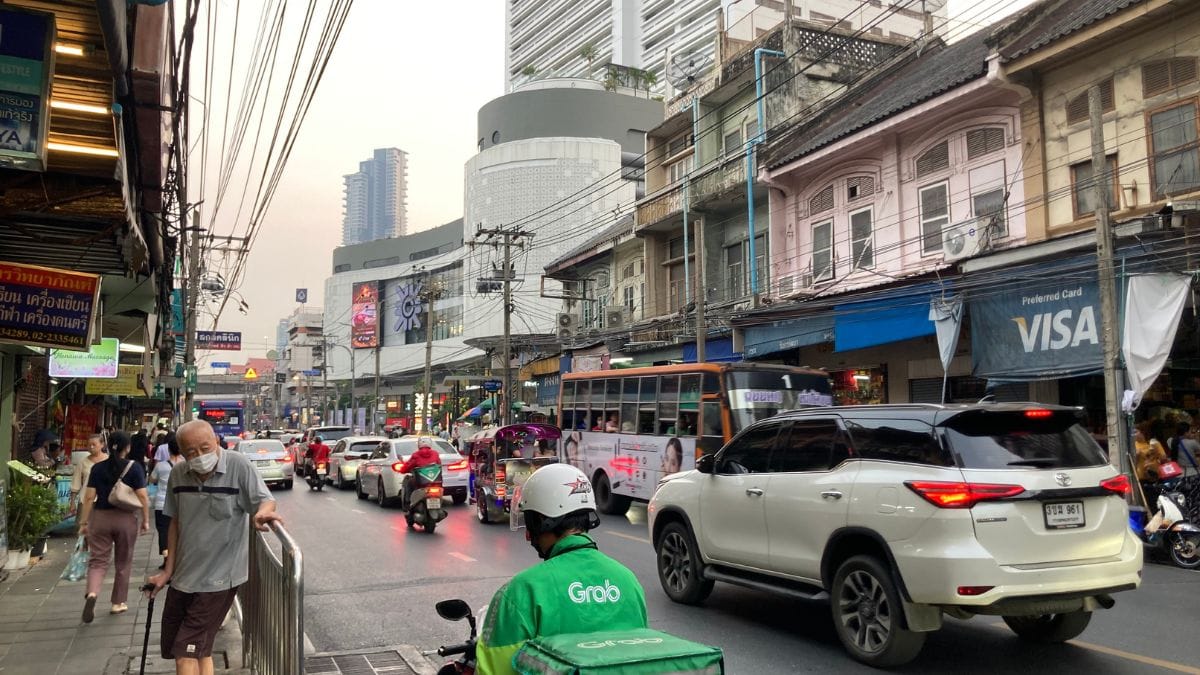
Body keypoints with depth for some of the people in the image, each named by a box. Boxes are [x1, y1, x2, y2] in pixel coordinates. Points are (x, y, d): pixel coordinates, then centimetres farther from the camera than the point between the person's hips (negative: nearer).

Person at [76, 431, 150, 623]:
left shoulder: (98, 468, 0)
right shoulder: (134, 468, -6)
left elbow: (89, 497, -1)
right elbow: (142, 496, -8)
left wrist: (84, 522, 6)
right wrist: (146, 520, 0)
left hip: (101, 518, 1)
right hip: (126, 519, -1)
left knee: (98, 560, 6)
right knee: (123, 563, 13)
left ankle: (91, 593, -20)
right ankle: (119, 603, 21)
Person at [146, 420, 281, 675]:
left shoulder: (238, 465, -18)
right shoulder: (178, 473, -2)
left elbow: (266, 500, -16)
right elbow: (175, 522, 7)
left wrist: (263, 511, -41)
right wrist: (168, 571, 8)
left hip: (218, 578, -6)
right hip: (183, 576, 6)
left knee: (187, 653, -6)